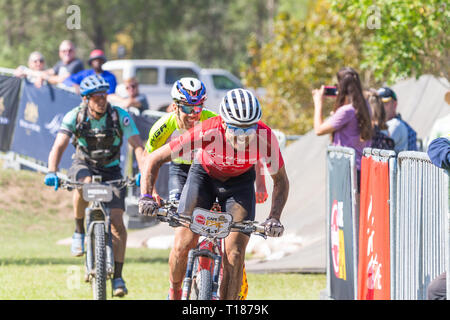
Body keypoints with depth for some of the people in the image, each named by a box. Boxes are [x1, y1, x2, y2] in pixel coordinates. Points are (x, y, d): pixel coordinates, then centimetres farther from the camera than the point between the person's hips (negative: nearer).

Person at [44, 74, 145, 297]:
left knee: (117, 219, -15)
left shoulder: (120, 116, -17)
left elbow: (137, 146, -22)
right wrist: (51, 172, -42)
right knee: (85, 183, -38)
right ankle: (79, 231, -14)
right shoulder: (74, 116, -16)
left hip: (111, 171, 1)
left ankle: (117, 276, -9)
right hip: (83, 165, 0)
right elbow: (59, 146, -24)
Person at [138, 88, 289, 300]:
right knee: (183, 245, -10)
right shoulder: (207, 133, -37)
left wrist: (274, 219, -31)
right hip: (204, 174, 0)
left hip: (239, 181, 0)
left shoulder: (265, 138, -34)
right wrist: (146, 197, -41)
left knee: (234, 254, -13)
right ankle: (174, 292, 20)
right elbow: (154, 159, -28)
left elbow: (280, 180, -16)